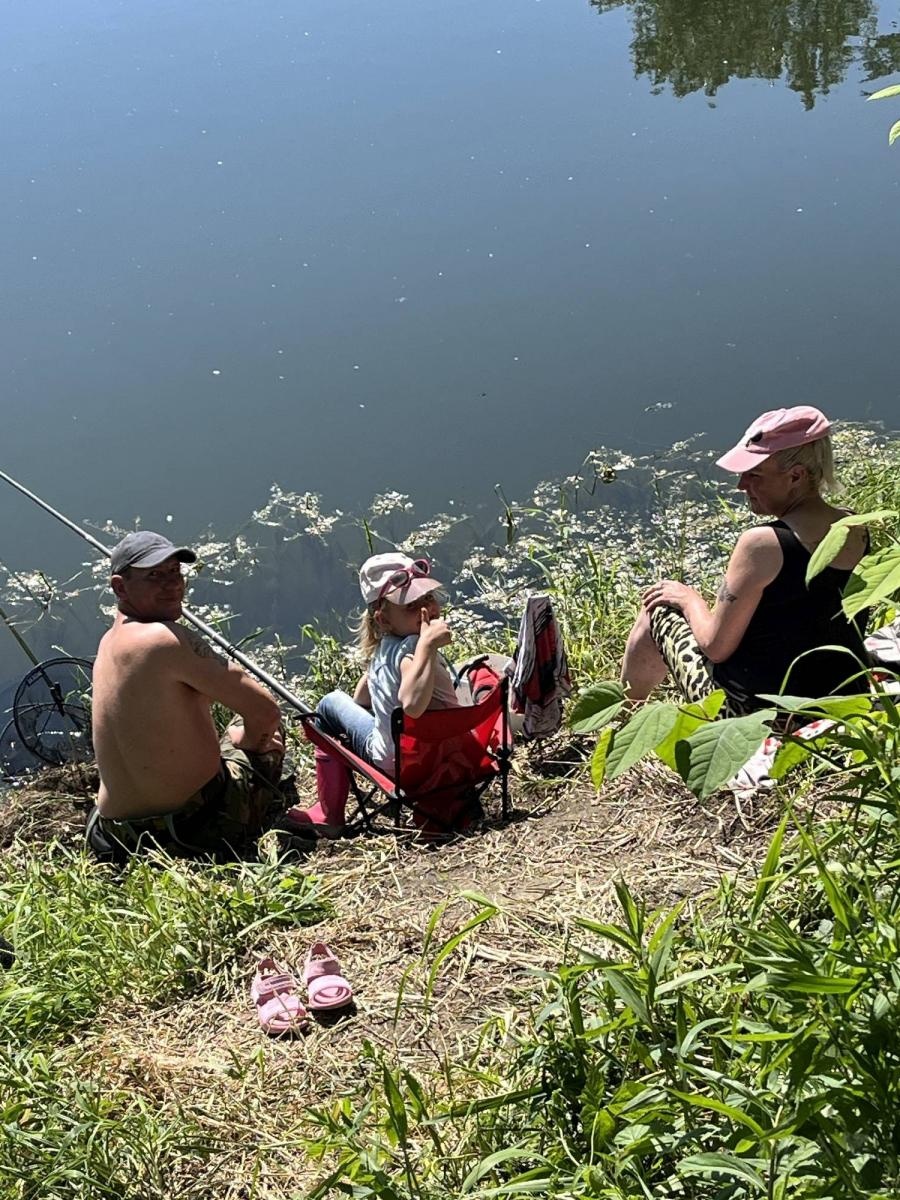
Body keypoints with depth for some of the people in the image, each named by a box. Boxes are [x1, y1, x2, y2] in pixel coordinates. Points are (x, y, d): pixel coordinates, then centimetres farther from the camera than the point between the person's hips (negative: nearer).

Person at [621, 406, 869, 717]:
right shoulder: (858, 530, -3)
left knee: (658, 610, 13)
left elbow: (716, 647, -18)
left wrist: (689, 598, 2)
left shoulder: (762, 544, -25)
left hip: (755, 709, -7)